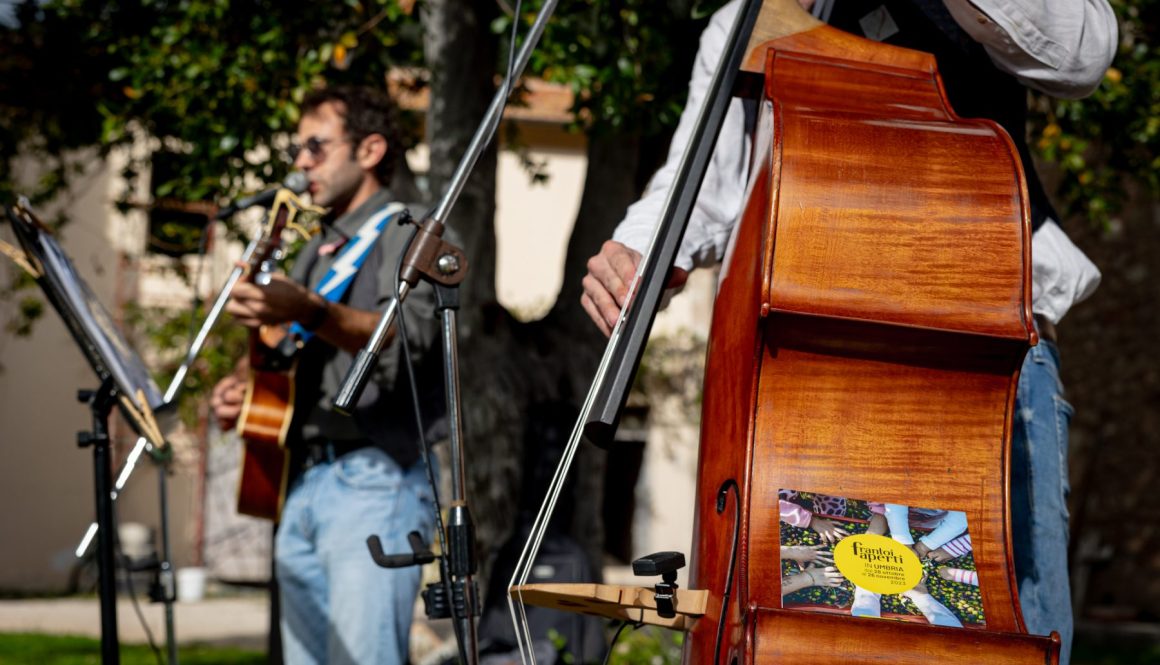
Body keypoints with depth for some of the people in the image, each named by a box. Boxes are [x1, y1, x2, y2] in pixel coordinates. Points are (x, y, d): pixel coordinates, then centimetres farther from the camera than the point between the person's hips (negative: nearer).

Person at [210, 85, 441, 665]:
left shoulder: (403, 235, -1)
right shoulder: (316, 253, 25)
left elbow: (408, 338, -19)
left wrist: (308, 312, -35)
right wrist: (240, 388, 9)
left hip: (374, 480, -8)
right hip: (301, 484, 8)